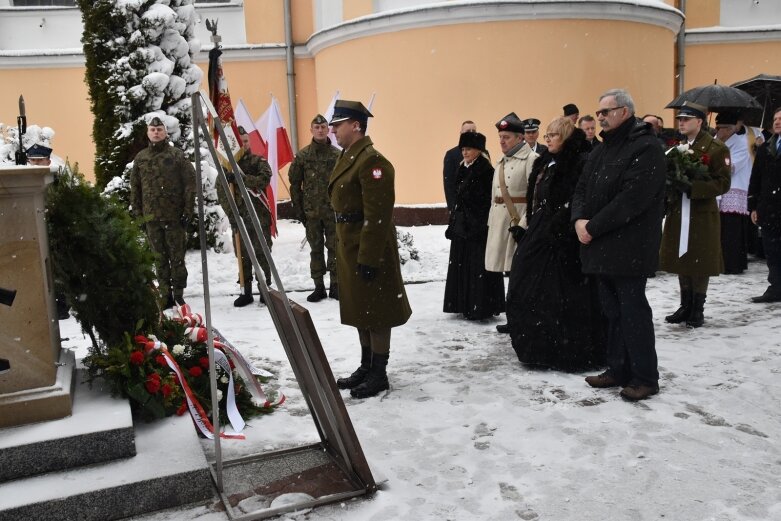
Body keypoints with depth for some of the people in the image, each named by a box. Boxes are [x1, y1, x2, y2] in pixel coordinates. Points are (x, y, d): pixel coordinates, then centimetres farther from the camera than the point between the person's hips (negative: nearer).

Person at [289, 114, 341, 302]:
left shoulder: (337, 154, 1)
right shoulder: (302, 155, 1)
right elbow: (294, 183, 4)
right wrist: (298, 209, 1)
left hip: (334, 210, 0)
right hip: (311, 211, 1)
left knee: (335, 248, 3)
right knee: (316, 249, 8)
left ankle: (335, 285, 14)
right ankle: (319, 286, 17)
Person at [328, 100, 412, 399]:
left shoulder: (371, 161, -18)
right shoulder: (347, 158, 13)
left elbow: (377, 215, -23)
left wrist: (369, 258, -23)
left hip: (370, 248, -10)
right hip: (349, 246, 10)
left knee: (376, 311, 2)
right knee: (359, 309, 17)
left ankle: (379, 375, 14)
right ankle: (366, 367, 31)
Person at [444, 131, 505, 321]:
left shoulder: (486, 170, -9)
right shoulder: (463, 169, 13)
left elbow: (487, 200, -14)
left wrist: (482, 226, -19)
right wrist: (453, 223, 14)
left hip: (478, 225, -8)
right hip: (462, 224, 8)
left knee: (477, 267, -4)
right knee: (461, 266, 11)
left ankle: (479, 307, 4)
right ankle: (464, 305, 21)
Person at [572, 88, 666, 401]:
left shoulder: (645, 147, -10)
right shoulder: (602, 149, 18)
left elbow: (632, 198, -20)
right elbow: (582, 189, 14)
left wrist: (593, 227, -17)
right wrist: (579, 219, -6)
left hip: (629, 247, -8)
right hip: (602, 246, 8)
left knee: (633, 311, -3)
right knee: (612, 311, 13)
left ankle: (645, 378, 8)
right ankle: (618, 370, 23)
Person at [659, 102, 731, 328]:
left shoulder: (717, 149, -6)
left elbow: (723, 183, -11)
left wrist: (693, 188, -23)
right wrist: (671, 187, -4)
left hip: (703, 215, -5)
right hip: (678, 213, 5)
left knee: (700, 263, 2)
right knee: (681, 260, 10)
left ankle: (698, 309, 14)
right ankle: (685, 306, 22)